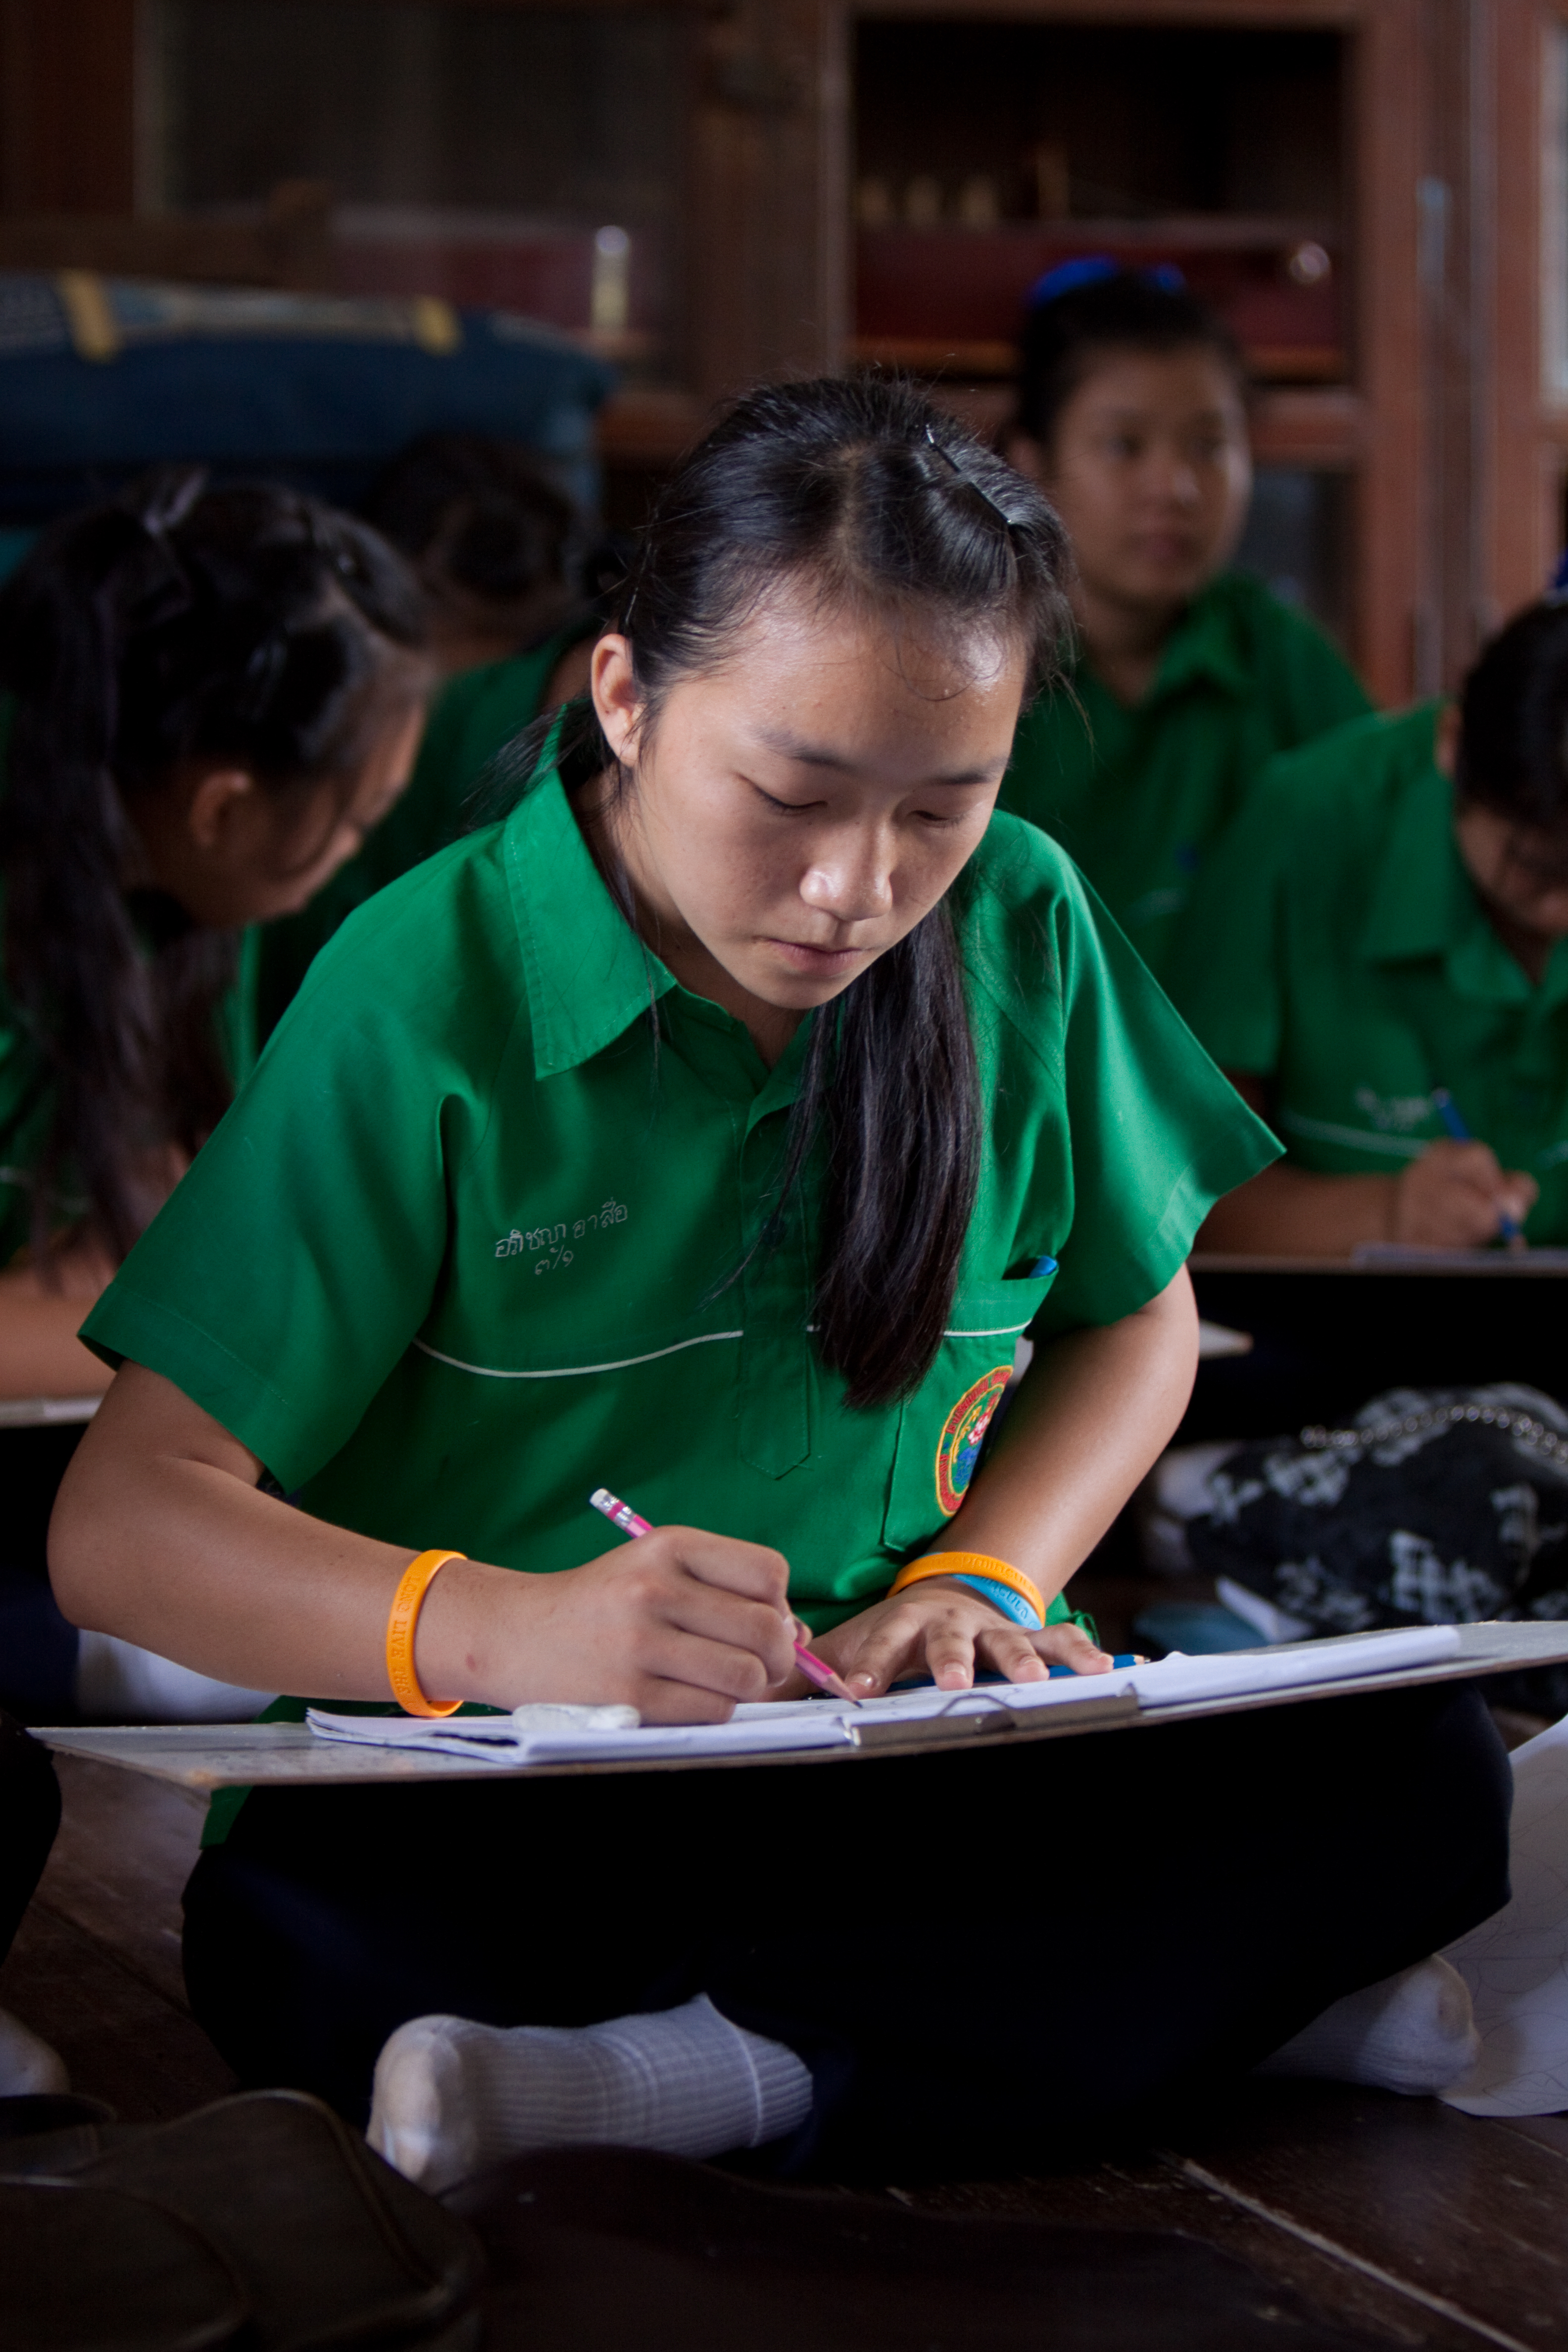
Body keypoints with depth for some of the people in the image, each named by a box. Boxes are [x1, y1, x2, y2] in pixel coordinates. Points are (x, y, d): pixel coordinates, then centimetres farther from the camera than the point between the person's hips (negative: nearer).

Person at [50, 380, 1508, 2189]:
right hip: (513, 1802, -3)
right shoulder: (431, 987, -10)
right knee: (285, 1932, -37)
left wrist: (979, 1580, -3)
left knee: (1420, 1767, -22)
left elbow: (1133, 1319, 19)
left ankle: (696, 2076, -28)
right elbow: (123, 1523, -16)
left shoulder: (1023, 925, 3)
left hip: (929, 1766, 3)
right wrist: (493, 1628, -35)